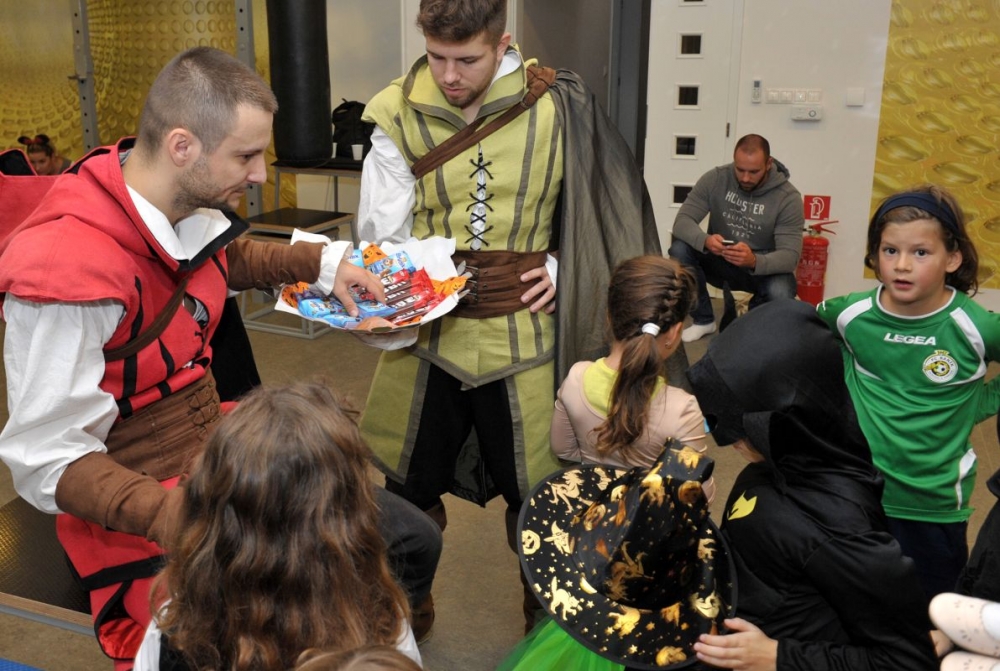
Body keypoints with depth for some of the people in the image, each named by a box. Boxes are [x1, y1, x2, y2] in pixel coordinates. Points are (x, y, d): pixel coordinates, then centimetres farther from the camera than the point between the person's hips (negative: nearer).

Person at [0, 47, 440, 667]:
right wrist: (173, 516, -36)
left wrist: (320, 262, 12)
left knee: (414, 541, 4)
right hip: (147, 522, -7)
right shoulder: (66, 267, -27)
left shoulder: (194, 210, -2)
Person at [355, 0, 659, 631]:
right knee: (409, 492, 13)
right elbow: (383, 236, -3)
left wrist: (562, 269, -5)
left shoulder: (555, 108, -5)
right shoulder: (399, 115, -3)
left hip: (521, 335, -1)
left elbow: (603, 207, 8)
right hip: (426, 335, 1)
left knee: (533, 494, 11)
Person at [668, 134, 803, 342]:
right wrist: (705, 240, -43)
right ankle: (703, 320, -4)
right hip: (718, 262, 2)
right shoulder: (715, 178, -14)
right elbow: (682, 221, -19)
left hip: (762, 268, -2)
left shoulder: (788, 197, -18)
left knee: (781, 293, -34)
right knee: (679, 249, -26)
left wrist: (754, 261, -48)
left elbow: (790, 255, -25)